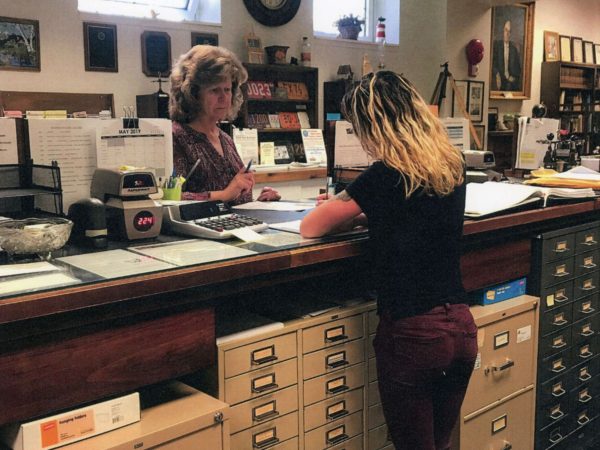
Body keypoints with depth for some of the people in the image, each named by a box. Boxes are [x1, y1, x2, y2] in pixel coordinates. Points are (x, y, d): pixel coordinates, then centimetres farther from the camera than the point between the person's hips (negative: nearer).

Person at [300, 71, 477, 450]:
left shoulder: (386, 175, -16)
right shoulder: (452, 166, 3)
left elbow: (309, 228, -8)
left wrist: (341, 212, 10)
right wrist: (363, 216, 13)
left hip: (412, 333, -6)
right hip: (461, 326, 7)